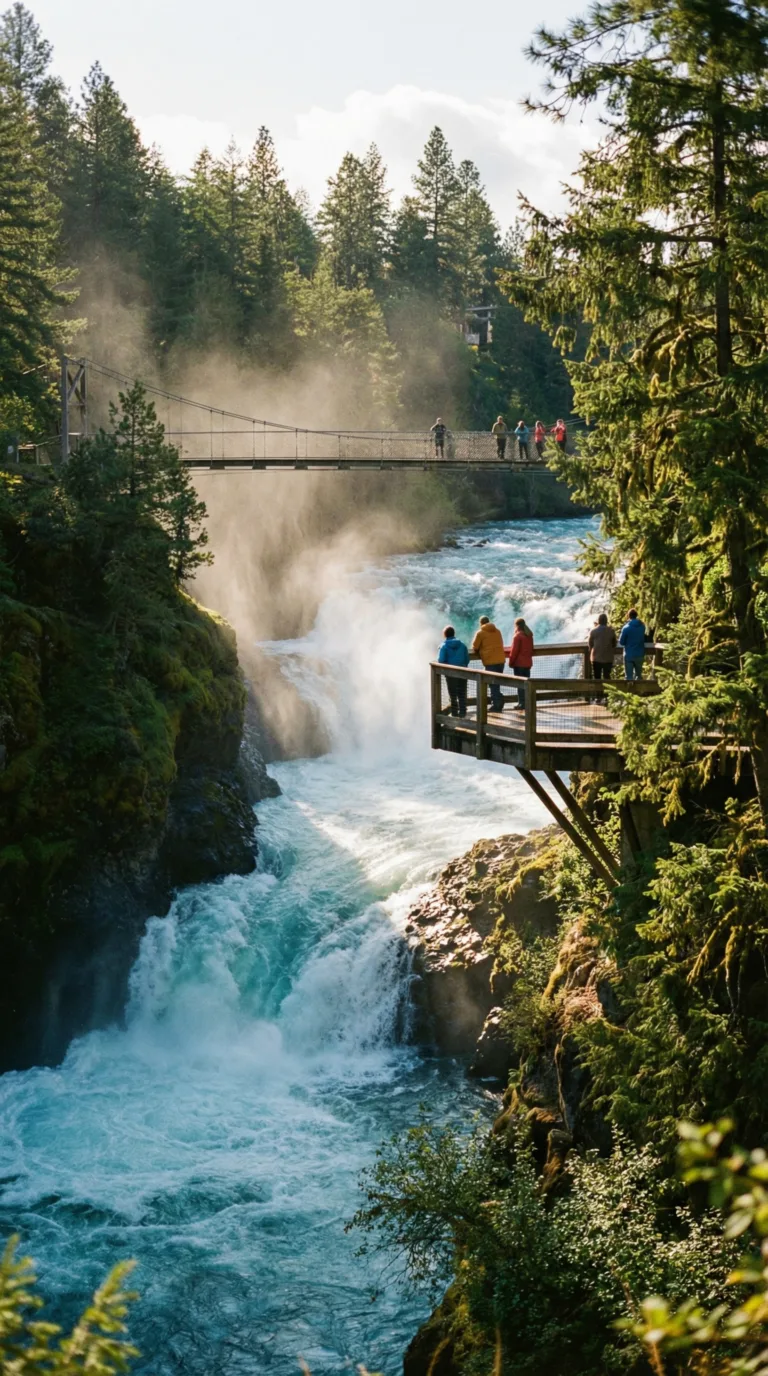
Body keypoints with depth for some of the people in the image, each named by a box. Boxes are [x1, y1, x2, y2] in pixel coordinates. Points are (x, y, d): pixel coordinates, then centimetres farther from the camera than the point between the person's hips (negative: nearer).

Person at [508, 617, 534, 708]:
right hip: (528, 663, 7)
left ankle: (522, 703, -5)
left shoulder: (517, 636, -13)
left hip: (519, 663, -7)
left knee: (520, 683, -3)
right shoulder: (529, 635, 10)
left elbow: (514, 650, -13)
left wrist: (511, 662, -4)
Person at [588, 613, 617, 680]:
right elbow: (614, 644, 5)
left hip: (596, 658, -1)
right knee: (607, 676, 10)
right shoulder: (611, 631, -3)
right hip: (608, 658, 1)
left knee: (597, 677, 6)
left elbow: (590, 644, 2)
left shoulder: (593, 631, -6)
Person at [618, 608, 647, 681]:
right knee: (638, 675, 15)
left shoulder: (626, 628, -11)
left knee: (628, 676, 0)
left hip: (629, 655, -3)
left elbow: (621, 642, -4)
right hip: (640, 655, 4)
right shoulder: (642, 627, 1)